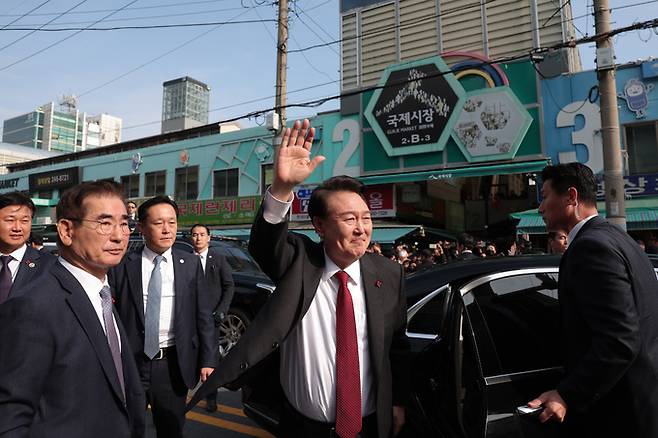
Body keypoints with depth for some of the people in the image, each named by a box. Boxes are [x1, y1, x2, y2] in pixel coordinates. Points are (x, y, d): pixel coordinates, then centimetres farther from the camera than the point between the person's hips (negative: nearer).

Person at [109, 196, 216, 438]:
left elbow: (204, 316, -1)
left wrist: (207, 360, -3)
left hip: (173, 364, 1)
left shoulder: (191, 264, -2)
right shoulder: (123, 265, -5)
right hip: (130, 362, 0)